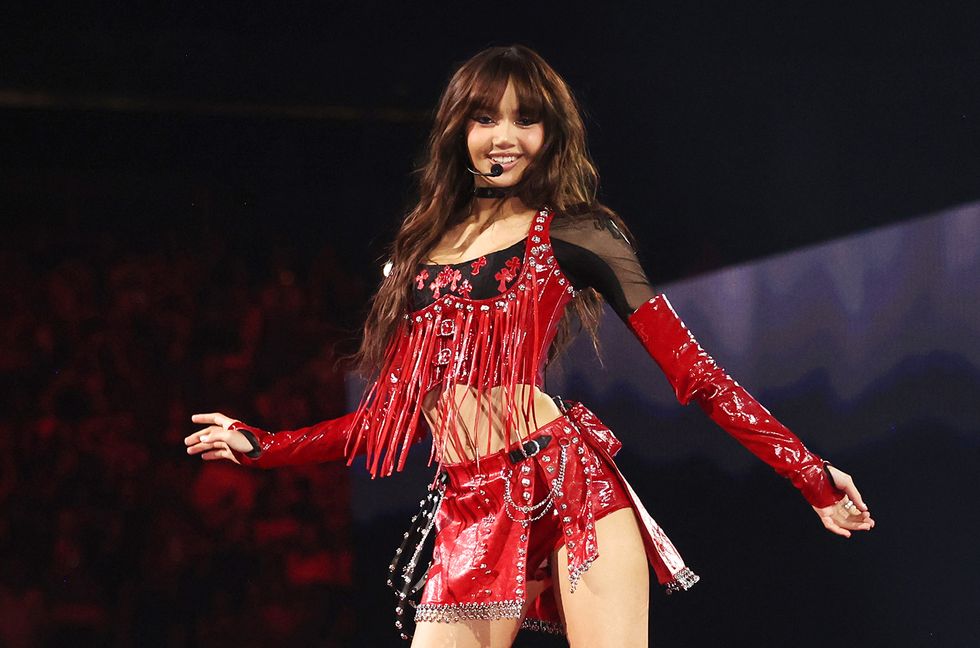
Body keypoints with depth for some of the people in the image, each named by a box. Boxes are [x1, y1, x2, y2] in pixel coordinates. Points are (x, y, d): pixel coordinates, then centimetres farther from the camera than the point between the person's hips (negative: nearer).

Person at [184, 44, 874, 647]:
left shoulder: (576, 233, 7)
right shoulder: (420, 250, 20)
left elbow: (692, 368, 4)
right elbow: (392, 414, 23)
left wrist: (811, 476, -1)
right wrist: (256, 446, 23)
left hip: (567, 483, -4)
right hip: (470, 517, 4)